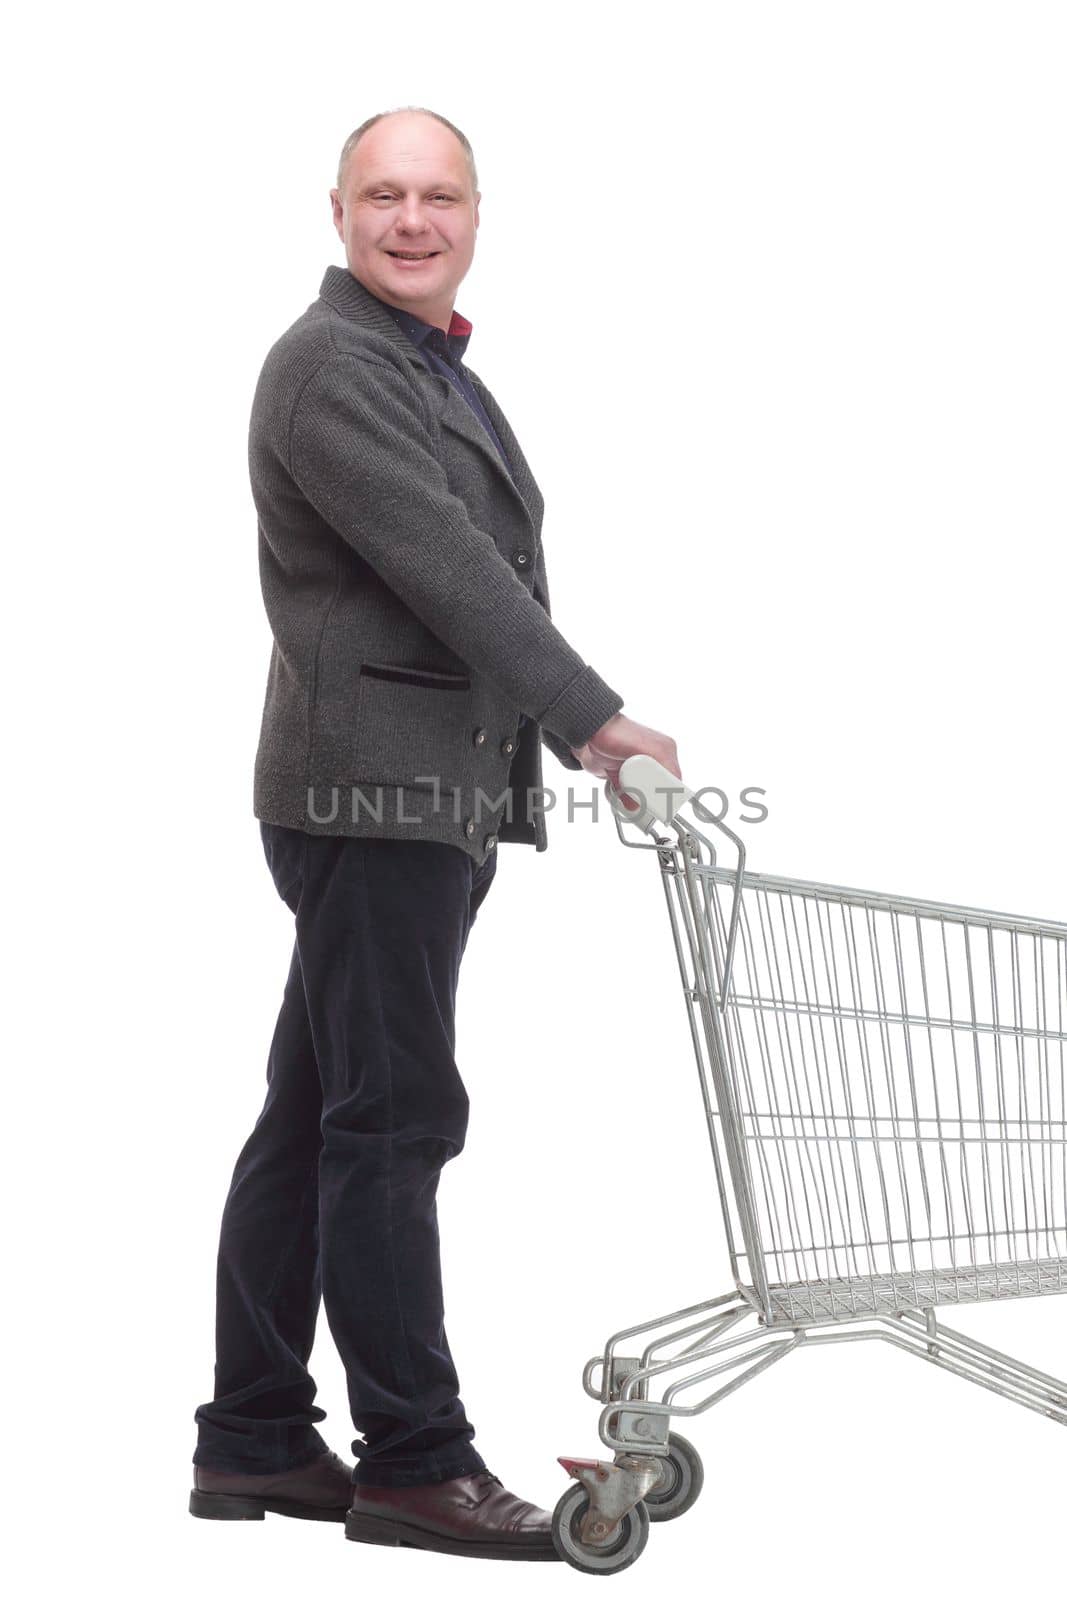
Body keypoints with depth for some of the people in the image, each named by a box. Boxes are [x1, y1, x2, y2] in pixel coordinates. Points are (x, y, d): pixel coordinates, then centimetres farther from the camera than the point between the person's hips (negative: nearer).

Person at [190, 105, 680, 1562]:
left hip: (425, 797, 10)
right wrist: (592, 717, -16)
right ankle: (412, 1458, -2)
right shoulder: (329, 363, -8)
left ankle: (254, 1441, 17)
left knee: (315, 1118, 11)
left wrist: (562, 729, 15)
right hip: (376, 793, -10)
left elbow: (480, 569, 23)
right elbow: (443, 564, -17)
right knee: (393, 1122, -7)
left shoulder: (439, 371, 23)